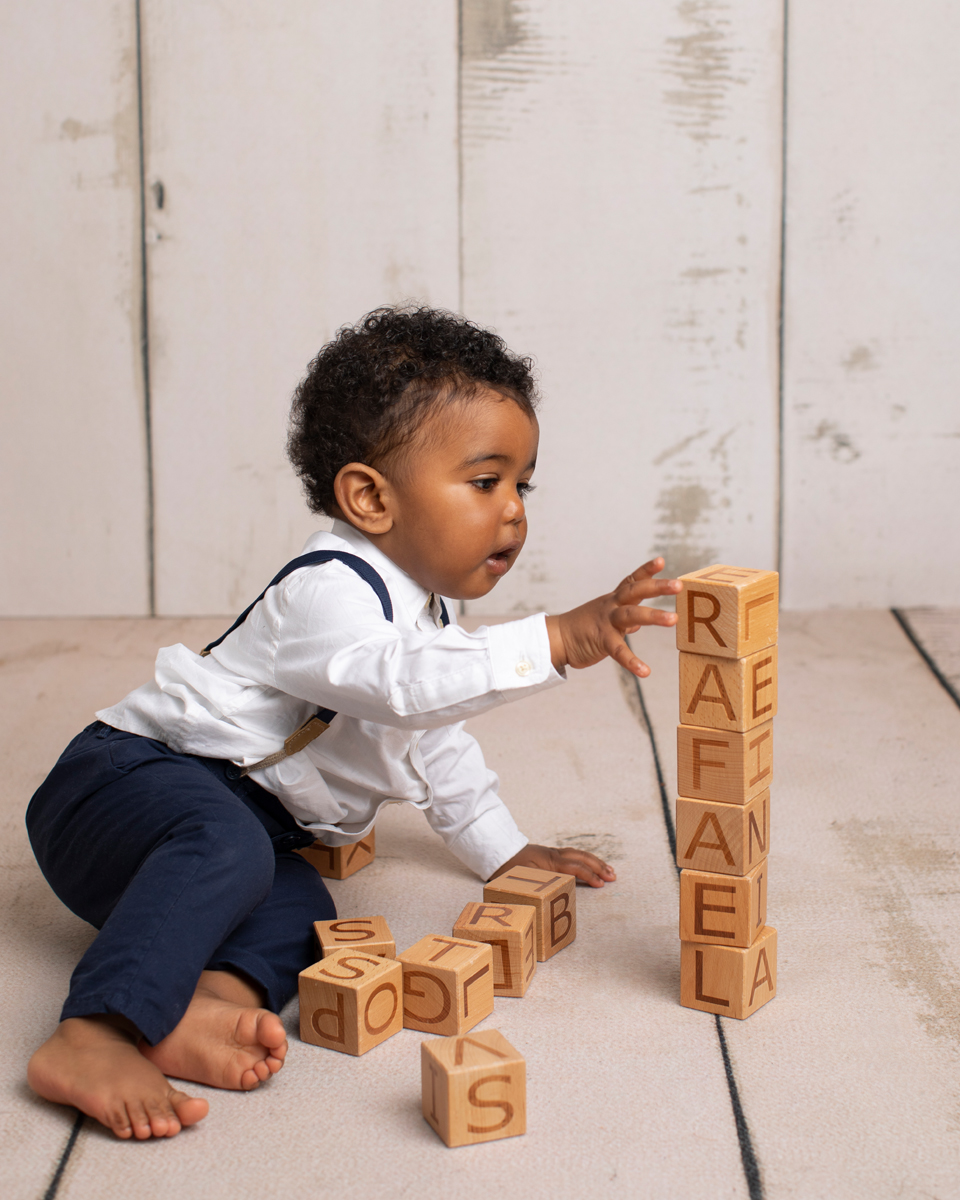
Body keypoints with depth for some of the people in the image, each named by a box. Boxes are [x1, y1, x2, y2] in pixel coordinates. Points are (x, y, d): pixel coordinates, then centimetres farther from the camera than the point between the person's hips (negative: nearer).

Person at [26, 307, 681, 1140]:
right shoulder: (328, 590, -19)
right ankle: (90, 1037, -46)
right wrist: (555, 642, -46)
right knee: (224, 843, -39)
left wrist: (502, 850, 28)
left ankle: (213, 993, -44)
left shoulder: (424, 608, 14)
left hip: (245, 825, 9)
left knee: (302, 910, -19)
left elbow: (435, 735, 28)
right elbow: (404, 683, -39)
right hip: (127, 780, -9)